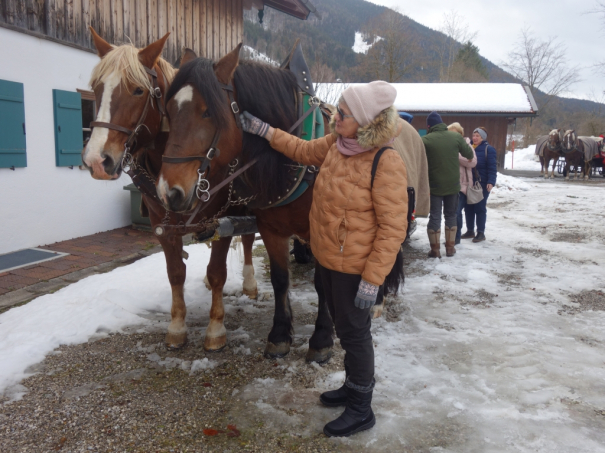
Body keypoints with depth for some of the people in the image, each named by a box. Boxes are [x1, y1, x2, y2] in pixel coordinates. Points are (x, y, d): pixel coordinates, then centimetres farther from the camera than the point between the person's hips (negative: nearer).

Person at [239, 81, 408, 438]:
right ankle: (354, 387, 44)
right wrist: (264, 130, 16)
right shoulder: (335, 144, 0)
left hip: (354, 267, -8)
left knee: (354, 332, 7)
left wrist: (372, 280, -23)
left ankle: (362, 410, 28)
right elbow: (304, 151, 21)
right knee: (344, 327, 22)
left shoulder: (386, 162, -23)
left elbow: (393, 229, -23)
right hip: (327, 259, 8)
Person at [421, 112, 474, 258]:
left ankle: (435, 249, 7)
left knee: (435, 216, 5)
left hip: (434, 185, -3)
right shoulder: (456, 136, -3)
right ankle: (450, 247, 21)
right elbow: (469, 154, 7)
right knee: (451, 215, 16)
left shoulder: (425, 140, -12)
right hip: (453, 185, 3)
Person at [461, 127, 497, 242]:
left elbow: (492, 168, -13)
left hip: (482, 185, -6)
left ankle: (481, 233, 8)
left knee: (480, 208, -1)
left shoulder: (488, 149, -7)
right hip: (469, 184, 6)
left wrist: (491, 182, -23)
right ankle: (470, 231, 20)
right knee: (469, 208, 10)